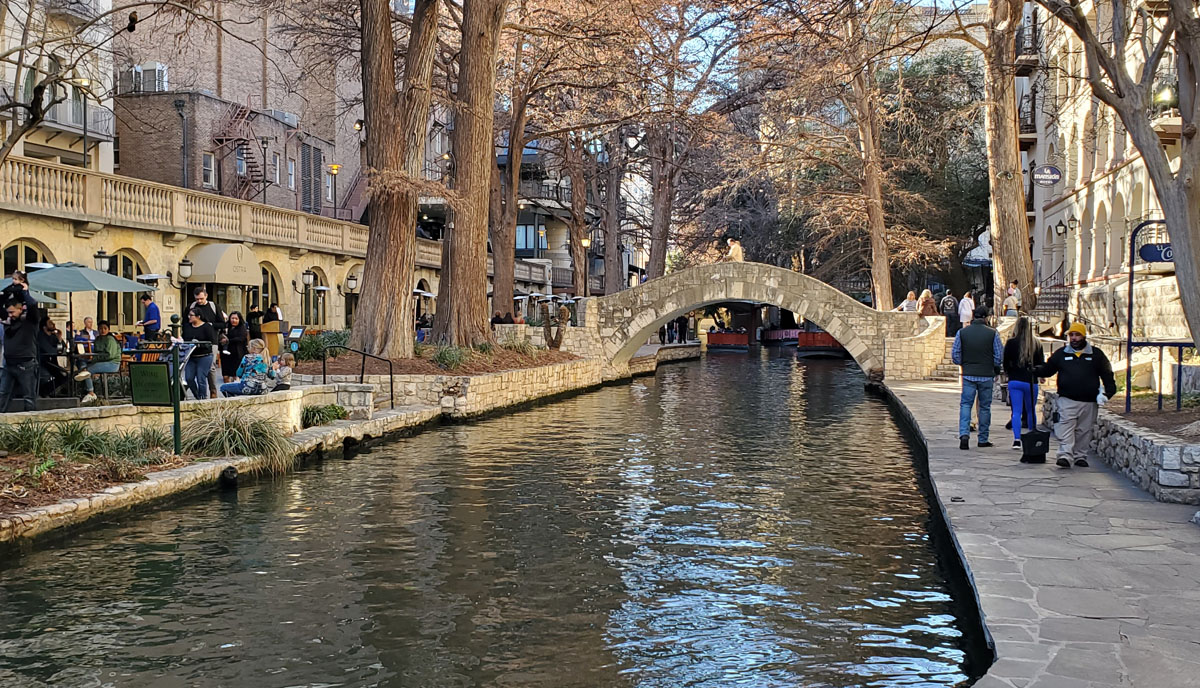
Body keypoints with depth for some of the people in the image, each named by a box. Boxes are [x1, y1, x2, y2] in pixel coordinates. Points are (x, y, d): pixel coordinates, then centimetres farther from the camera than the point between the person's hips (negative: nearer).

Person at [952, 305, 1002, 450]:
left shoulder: (962, 332, -1)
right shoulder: (993, 333, -4)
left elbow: (955, 355, 0)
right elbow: (999, 356, -2)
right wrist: (995, 370, 14)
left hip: (968, 375, 1)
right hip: (987, 375, 0)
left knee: (965, 405, 3)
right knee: (985, 407, 9)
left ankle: (964, 434, -17)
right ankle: (983, 439, 15)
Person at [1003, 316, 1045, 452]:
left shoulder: (1011, 343, -7)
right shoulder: (1037, 344, -3)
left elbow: (1005, 362, -1)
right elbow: (1041, 364, 4)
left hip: (1015, 381, -1)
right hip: (1031, 382, 1)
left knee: (1017, 411, 0)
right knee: (1031, 411, 16)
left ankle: (1017, 439, -12)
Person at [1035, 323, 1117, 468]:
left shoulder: (1096, 355, 8)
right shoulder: (1060, 354, 9)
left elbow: (1107, 375, 10)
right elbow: (1047, 369, 13)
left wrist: (1107, 393, -1)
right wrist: (1035, 370, -7)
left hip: (1089, 402, 1)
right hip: (1067, 400, -1)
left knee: (1084, 430, 7)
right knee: (1066, 428, -13)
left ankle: (1080, 456, 17)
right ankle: (1065, 455, -17)